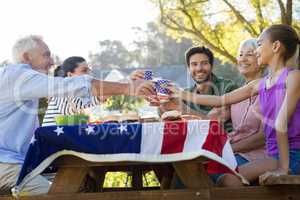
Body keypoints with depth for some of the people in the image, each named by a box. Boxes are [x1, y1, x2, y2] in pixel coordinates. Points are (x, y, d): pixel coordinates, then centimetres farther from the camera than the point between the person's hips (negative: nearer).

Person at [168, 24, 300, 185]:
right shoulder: (260, 84, 14)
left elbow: (281, 123, -16)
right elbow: (221, 100, 21)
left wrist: (283, 167, -23)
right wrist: (182, 95, 25)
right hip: (273, 154, 7)